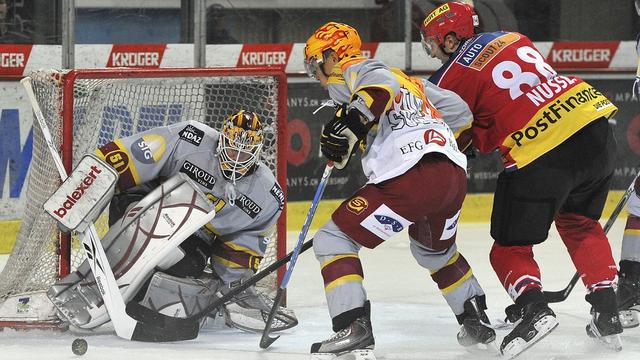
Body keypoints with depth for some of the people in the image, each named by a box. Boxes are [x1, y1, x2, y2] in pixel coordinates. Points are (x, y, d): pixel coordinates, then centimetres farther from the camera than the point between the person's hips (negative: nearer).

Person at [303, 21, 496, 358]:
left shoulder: (357, 71, 6)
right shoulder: (407, 80, 32)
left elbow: (381, 86, -17)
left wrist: (347, 124, -24)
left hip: (411, 178, -9)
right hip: (455, 177, 9)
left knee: (333, 239, -1)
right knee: (435, 249, 37)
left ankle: (354, 328, -14)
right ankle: (477, 321, 40)